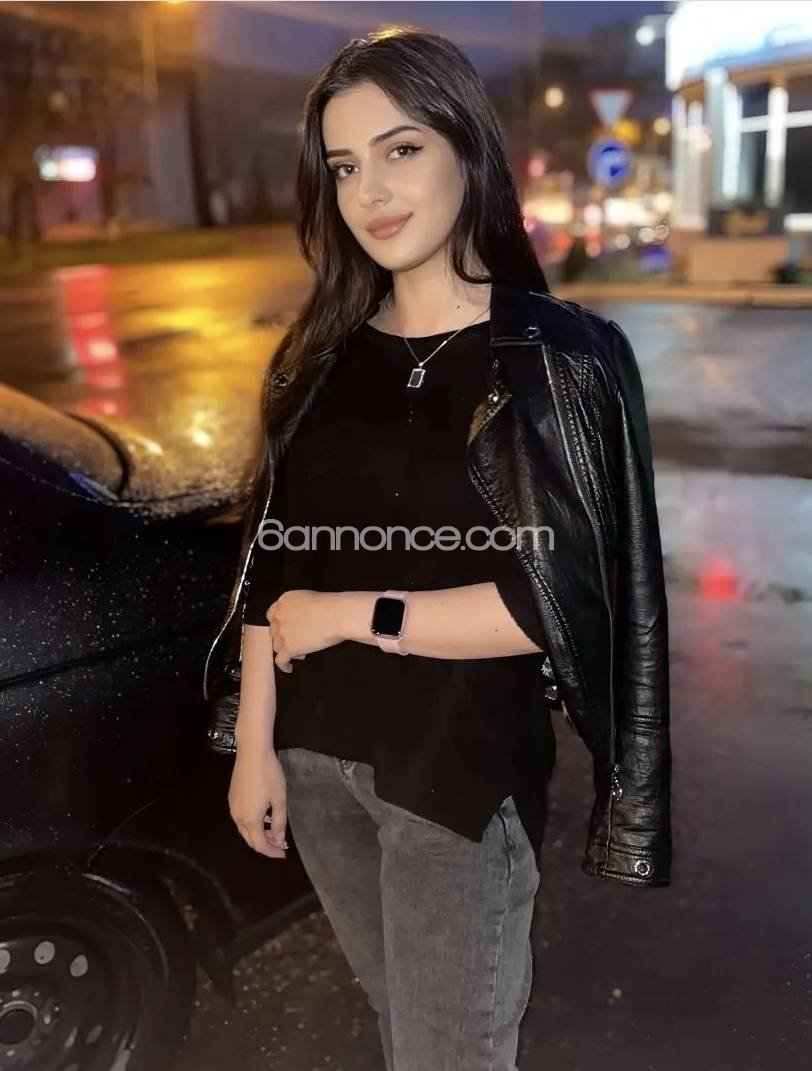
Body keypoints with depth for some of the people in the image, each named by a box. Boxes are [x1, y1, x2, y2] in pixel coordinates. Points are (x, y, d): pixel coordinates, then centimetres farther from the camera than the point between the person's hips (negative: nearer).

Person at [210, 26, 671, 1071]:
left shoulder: (557, 354, -12)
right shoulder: (319, 354, 1)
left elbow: (556, 602, -17)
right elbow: (271, 564, 3)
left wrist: (352, 614, -15)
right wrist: (254, 743, 0)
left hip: (463, 767, -4)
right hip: (314, 754, 5)